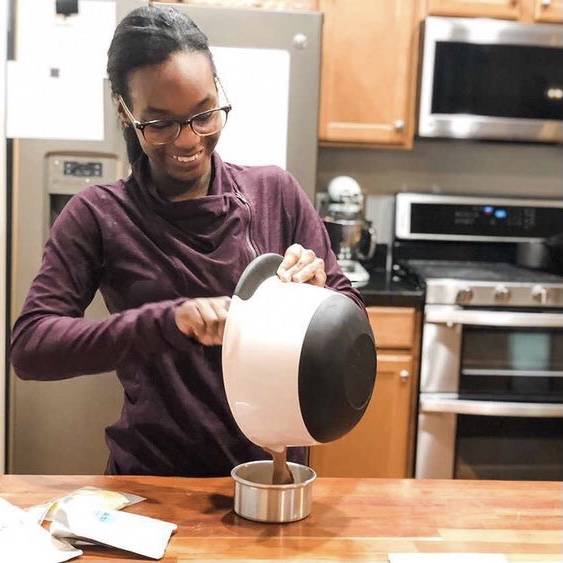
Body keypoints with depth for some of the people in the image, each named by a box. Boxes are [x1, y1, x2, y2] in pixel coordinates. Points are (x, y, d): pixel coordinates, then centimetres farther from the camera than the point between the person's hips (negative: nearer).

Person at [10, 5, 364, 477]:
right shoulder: (98, 216, -10)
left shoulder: (275, 192, -6)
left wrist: (318, 291, -23)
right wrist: (166, 320, -31)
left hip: (273, 467, 1)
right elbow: (29, 347, -18)